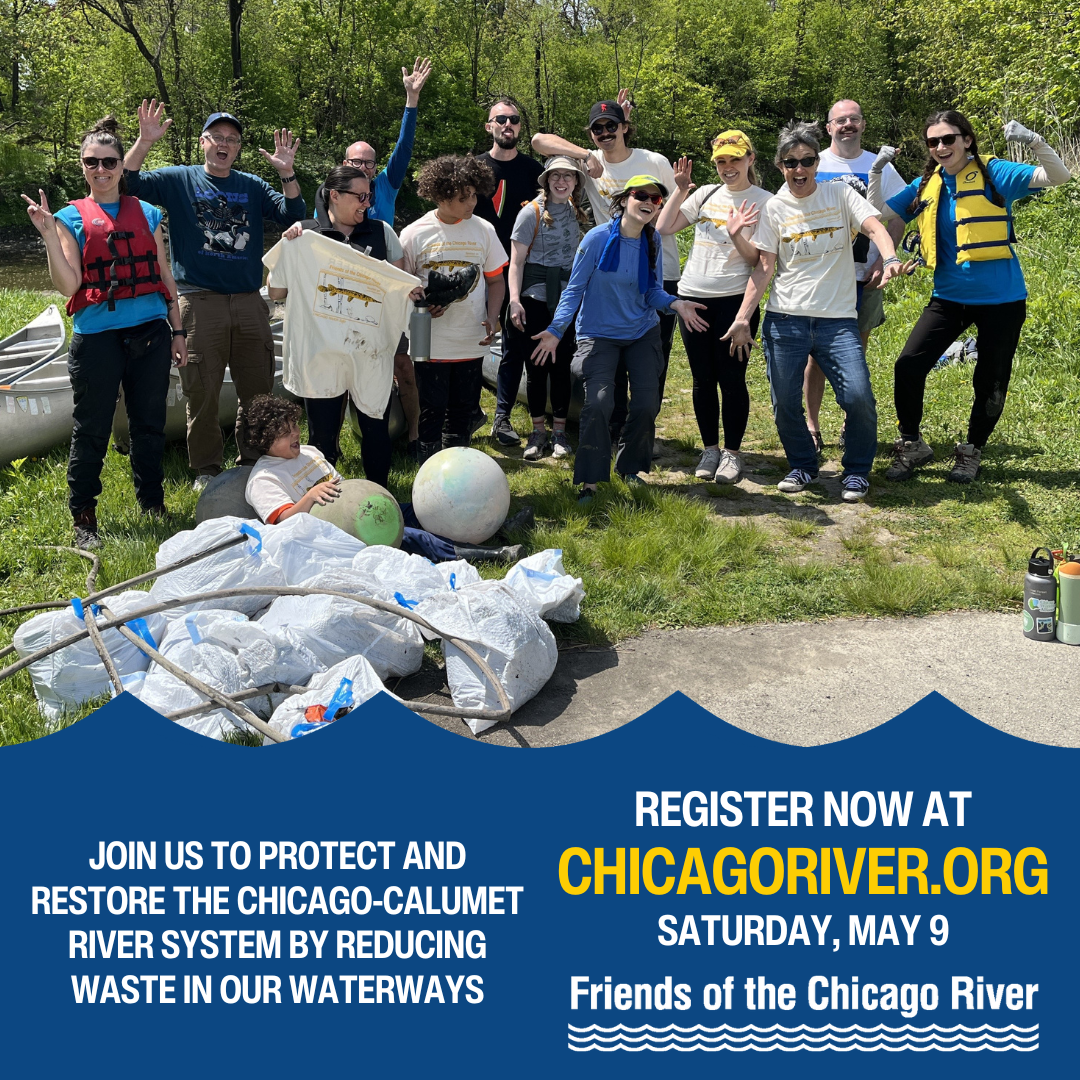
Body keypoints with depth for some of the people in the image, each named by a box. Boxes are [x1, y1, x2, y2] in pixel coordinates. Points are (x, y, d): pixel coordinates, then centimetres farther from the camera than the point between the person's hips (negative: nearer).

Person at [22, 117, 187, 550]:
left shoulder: (147, 213, 11)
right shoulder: (71, 217, 4)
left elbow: (165, 276, 14)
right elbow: (68, 284, -5)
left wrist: (177, 331, 12)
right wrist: (49, 235, -15)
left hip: (150, 333, 3)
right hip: (98, 336, -2)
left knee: (149, 425, 11)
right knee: (92, 429, 2)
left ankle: (153, 505, 27)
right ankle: (83, 518, 13)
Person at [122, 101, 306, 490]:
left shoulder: (253, 186, 14)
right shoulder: (179, 180, 7)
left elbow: (293, 215, 4)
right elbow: (127, 183, -3)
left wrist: (286, 173, -11)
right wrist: (145, 141, -16)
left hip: (249, 302, 3)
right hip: (199, 301, -3)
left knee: (258, 391, 8)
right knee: (202, 392, 1)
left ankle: (254, 462, 23)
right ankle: (205, 469, 13)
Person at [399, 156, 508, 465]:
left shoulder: (483, 229, 4)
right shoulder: (414, 234, -4)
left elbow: (495, 280, 10)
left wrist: (492, 317, -5)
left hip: (472, 342, 3)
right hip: (431, 343, -3)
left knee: (463, 413, 11)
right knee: (431, 413, 1)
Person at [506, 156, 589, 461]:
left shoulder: (577, 213, 9)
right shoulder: (532, 212, -4)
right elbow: (516, 261, -5)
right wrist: (514, 300, -15)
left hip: (567, 298, 3)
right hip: (535, 298, -3)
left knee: (561, 364, 5)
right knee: (536, 366, 2)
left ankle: (559, 431, 14)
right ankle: (538, 431, 14)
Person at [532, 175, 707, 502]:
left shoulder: (653, 243, -1)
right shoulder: (597, 238, -14)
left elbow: (652, 291, 5)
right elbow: (575, 288, -10)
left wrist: (675, 303, -16)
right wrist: (556, 330, -19)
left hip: (643, 333, 4)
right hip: (599, 334, -4)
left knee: (646, 404, 0)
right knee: (598, 403, -18)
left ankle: (630, 469, 23)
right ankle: (590, 481, -6)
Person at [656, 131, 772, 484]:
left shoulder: (764, 202, 1)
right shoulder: (706, 194, 12)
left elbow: (759, 261, -5)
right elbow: (663, 229, 9)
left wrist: (737, 236, -20)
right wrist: (679, 191, 3)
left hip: (735, 299, -4)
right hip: (693, 296, 4)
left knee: (732, 377, -2)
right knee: (703, 378, 8)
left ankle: (733, 452, 10)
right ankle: (710, 448, 20)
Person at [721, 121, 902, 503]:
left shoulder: (840, 194, 5)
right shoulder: (774, 207, 7)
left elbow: (875, 227, -9)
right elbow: (764, 268, 4)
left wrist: (889, 259, -31)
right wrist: (742, 318, -6)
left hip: (838, 318, -1)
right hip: (785, 318, 1)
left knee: (858, 397, -14)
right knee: (785, 403, 0)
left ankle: (857, 469, 10)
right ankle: (803, 465, 26)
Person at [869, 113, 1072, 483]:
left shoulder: (993, 173, -8)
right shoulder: (926, 185, 5)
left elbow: (1058, 176, -15)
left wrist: (1034, 142, -32)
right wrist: (877, 171, -4)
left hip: (1000, 299, -3)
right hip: (949, 297, 3)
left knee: (991, 382, 7)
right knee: (908, 365, -9)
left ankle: (972, 451, 28)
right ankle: (912, 445, 9)